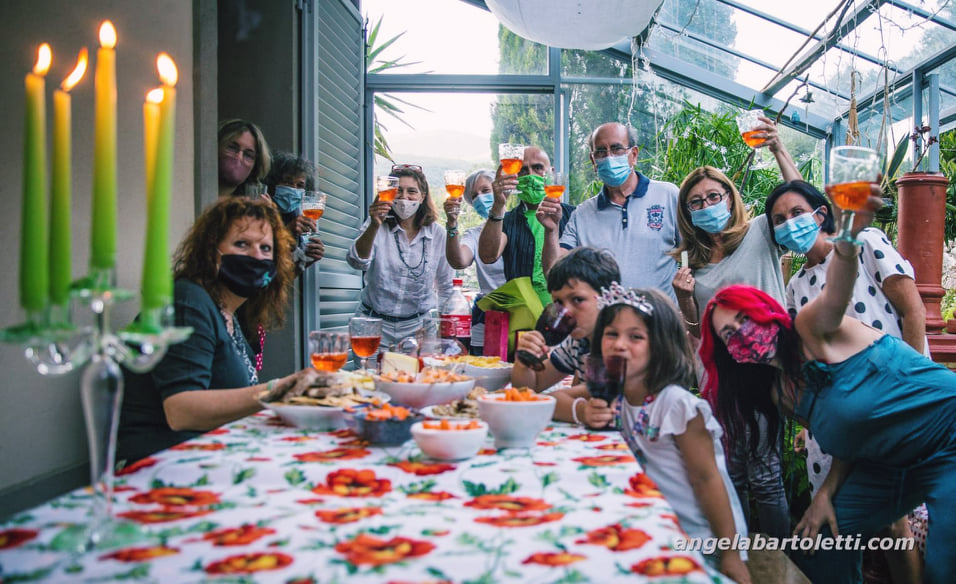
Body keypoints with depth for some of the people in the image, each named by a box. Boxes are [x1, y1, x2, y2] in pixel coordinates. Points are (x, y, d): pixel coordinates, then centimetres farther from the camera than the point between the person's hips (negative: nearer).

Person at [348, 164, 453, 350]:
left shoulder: (436, 233, 3)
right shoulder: (377, 226, -1)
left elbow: (446, 287, 14)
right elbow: (357, 262, -20)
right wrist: (374, 226, -33)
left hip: (418, 327, 1)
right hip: (374, 325, -1)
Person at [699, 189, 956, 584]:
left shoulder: (811, 328, -15)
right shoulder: (779, 395, 5)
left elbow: (836, 292, -38)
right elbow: (846, 440, 11)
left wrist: (846, 240, -59)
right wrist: (827, 492, -4)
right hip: (889, 464, 8)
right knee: (819, 542, 8)